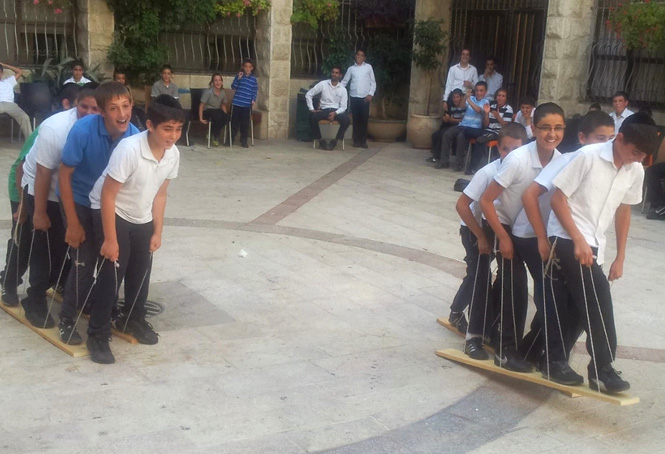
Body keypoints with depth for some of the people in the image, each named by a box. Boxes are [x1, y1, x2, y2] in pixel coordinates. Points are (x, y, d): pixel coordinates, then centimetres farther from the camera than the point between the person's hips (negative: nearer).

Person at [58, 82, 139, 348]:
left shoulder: (134, 136, -20)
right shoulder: (83, 130, -29)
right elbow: (64, 175, -20)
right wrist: (73, 223, -17)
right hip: (80, 201, -4)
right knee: (85, 262, -8)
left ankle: (98, 328, 26)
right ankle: (68, 319, 17)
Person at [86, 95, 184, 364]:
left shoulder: (173, 154, -11)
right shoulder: (129, 149, -31)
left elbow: (159, 194, 2)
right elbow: (108, 195, -26)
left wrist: (157, 232, 4)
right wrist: (110, 239, -23)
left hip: (141, 219, 6)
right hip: (112, 214, -6)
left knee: (141, 271, 15)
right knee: (111, 274, -8)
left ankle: (133, 319, 37)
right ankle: (98, 334, 5)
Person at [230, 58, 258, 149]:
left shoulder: (254, 79, 5)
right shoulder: (238, 76, 4)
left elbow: (255, 91, 6)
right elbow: (233, 87, -2)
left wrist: (253, 100, -8)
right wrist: (238, 78, -14)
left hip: (247, 105, 0)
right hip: (236, 103, 0)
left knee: (245, 124, 2)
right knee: (234, 122, 5)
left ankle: (244, 141, 11)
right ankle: (231, 139, 15)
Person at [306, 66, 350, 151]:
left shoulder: (343, 89, 2)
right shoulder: (323, 84, 0)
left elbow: (343, 107, 0)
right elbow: (308, 95, 4)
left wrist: (335, 113, -20)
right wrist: (312, 109, -5)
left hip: (336, 111, 0)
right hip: (324, 110, 0)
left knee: (346, 120, -32)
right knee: (313, 118, -32)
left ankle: (335, 140, -14)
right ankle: (320, 140, -14)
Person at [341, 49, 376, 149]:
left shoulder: (368, 67, 6)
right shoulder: (351, 68, 10)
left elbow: (373, 82, 6)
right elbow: (344, 81, 11)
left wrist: (371, 94, -5)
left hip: (365, 97, -1)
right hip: (354, 97, 1)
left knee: (364, 119, -2)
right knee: (356, 119, 2)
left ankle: (363, 141, 3)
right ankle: (356, 140, 7)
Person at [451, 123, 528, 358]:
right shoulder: (488, 173, -29)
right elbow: (461, 205, -25)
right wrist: (481, 236, -23)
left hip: (502, 229, 5)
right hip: (475, 229, -5)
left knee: (477, 273, 19)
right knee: (481, 276, -14)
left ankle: (456, 313, 44)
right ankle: (474, 337, -6)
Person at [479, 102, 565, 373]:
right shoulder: (518, 159, -30)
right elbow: (486, 201, -24)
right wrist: (503, 238, -20)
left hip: (533, 228, 5)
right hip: (504, 225, -5)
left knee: (547, 282, 0)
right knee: (514, 286, -11)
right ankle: (505, 348, 3)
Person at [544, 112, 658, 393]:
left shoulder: (636, 171, 4)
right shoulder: (588, 156, -15)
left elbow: (624, 211, 15)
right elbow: (558, 199, -13)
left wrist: (620, 257, 13)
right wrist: (579, 240, -19)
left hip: (592, 245, 7)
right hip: (567, 239, -7)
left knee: (577, 306, 10)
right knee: (598, 298, -16)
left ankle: (553, 360, 24)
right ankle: (601, 369, -6)